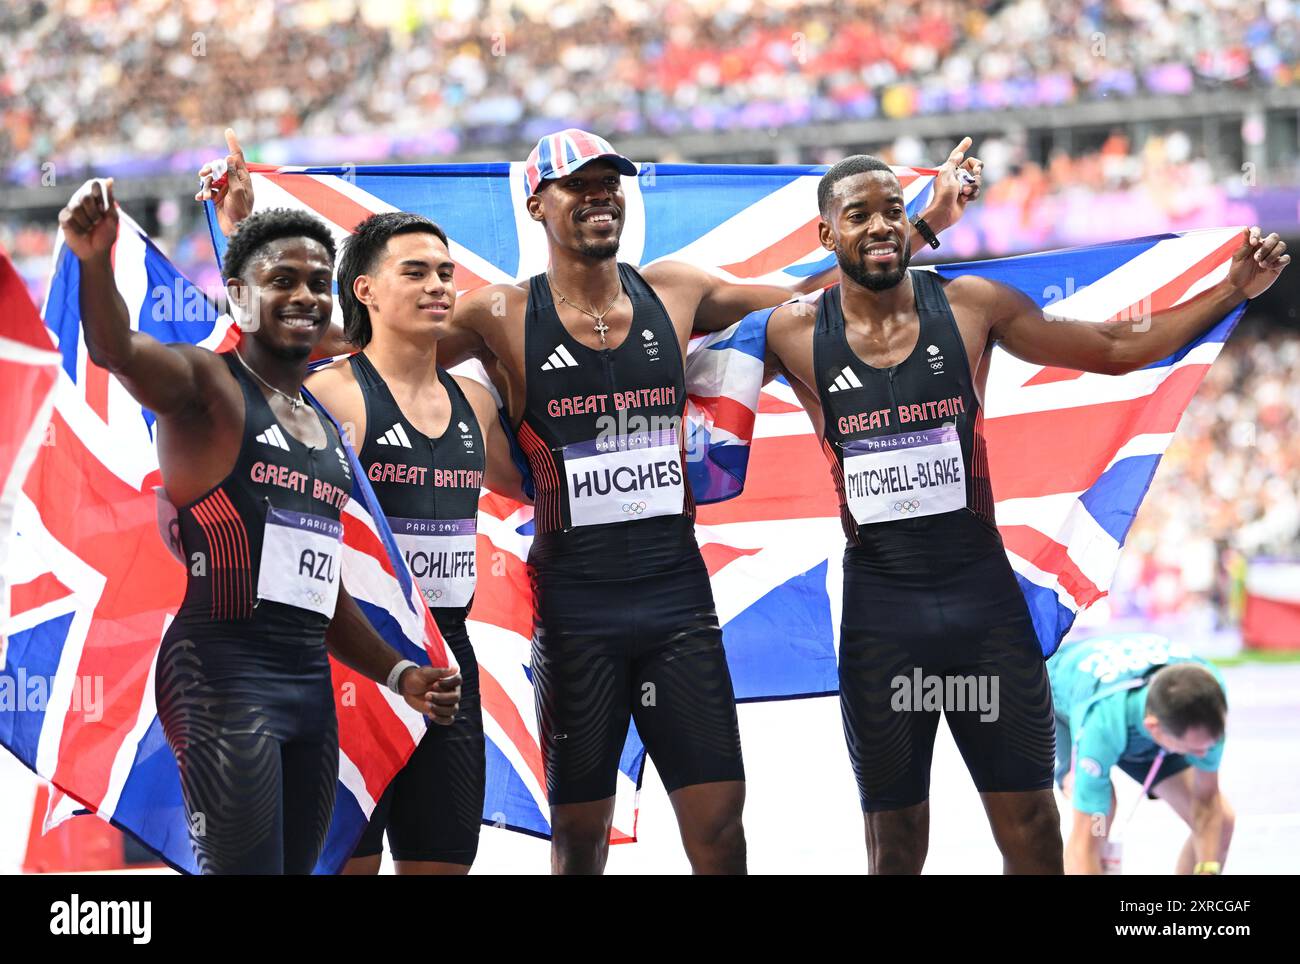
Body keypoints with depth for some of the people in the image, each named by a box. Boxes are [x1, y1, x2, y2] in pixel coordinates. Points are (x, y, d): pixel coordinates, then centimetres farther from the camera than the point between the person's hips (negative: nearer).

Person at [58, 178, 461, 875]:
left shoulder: (328, 433, 21)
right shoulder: (207, 386, -2)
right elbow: (118, 351, -25)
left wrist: (399, 674, 16)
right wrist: (95, 261, -45)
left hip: (311, 682, 8)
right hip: (223, 677, -8)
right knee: (243, 869, -15)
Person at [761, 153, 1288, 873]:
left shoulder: (969, 306, 0)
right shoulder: (797, 334, -2)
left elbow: (1118, 350, 6)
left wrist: (1234, 288, 2)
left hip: (985, 596, 1)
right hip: (879, 607, -1)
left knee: (1032, 835, 4)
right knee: (894, 847, 8)